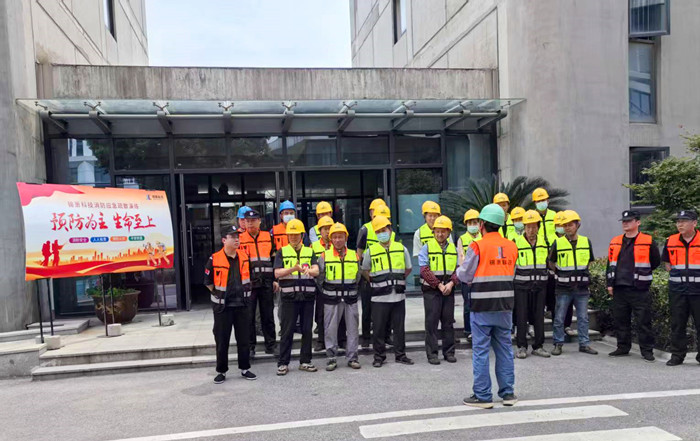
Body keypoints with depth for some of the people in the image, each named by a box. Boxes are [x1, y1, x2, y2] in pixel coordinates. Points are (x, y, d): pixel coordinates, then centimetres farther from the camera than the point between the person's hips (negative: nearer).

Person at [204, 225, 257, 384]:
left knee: (244, 339, 9)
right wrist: (219, 295, 3)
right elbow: (208, 282, 1)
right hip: (222, 306, -3)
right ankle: (221, 371, 19)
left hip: (242, 305, 4)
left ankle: (244, 369, 22)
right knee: (222, 341, 5)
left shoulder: (244, 257, 3)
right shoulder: (214, 259, -10)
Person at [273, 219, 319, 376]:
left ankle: (305, 361, 19)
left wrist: (308, 270, -27)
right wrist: (293, 269, -21)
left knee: (307, 330, 7)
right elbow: (277, 273, -5)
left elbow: (316, 270, -3)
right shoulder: (282, 252, 8)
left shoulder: (309, 252, 12)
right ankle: (283, 363, 9)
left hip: (307, 295, 2)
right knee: (287, 331, 0)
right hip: (289, 296, -2)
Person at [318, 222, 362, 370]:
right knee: (330, 329, 2)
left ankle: (352, 357, 17)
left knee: (353, 328, 6)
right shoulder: (325, 256, -2)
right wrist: (327, 290, 7)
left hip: (350, 298, 2)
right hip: (331, 299, -2)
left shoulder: (354, 255, 5)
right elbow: (319, 277, 4)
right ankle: (331, 358, 13)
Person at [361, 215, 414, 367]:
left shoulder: (401, 248, 6)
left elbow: (408, 268, 18)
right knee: (379, 328, 3)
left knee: (399, 326, 9)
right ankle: (379, 356, 15)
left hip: (398, 295, 2)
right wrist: (375, 283, 6)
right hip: (379, 297, -1)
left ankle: (400, 355, 22)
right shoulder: (371, 251, 2)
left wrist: (397, 280, 12)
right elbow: (364, 271, 13)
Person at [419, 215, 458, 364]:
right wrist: (439, 285, -14)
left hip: (449, 289, 4)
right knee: (431, 322, 0)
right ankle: (432, 353, 7)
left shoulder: (453, 249, 10)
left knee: (448, 321, 9)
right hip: (431, 290, -4)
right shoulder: (426, 248, -2)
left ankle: (449, 352, 19)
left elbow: (458, 269, 6)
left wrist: (451, 283, -11)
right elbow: (425, 270, -9)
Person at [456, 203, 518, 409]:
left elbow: (465, 276, -7)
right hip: (505, 306, 5)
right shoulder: (512, 246, 5)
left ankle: (483, 396, 9)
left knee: (481, 351, 4)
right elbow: (511, 274, 12)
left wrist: (459, 269, 14)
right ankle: (508, 393, 22)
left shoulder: (477, 247, -12)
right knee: (504, 349, 15)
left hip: (482, 307, -5)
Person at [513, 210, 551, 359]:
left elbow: (548, 261, 22)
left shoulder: (543, 242, 8)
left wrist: (547, 276, 16)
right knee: (522, 316, 0)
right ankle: (522, 346, 9)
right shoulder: (517, 242, -4)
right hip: (522, 285, -3)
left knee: (539, 316, 8)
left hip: (540, 285, 4)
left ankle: (538, 346, 18)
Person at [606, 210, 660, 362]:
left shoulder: (648, 242, -1)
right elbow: (610, 264, 15)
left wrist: (641, 274, 9)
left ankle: (647, 350, 10)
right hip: (619, 288, 5)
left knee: (643, 321, 0)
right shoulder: (615, 242, 12)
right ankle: (623, 347, 22)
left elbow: (655, 262, 7)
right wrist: (610, 283, 9)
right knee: (620, 320, 10)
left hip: (639, 289, -4)